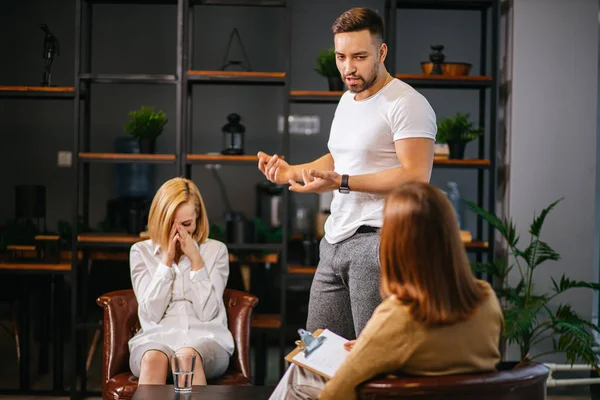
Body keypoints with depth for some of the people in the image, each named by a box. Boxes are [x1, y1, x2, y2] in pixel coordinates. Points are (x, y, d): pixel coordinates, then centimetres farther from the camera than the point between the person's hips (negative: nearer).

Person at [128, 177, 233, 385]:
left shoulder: (216, 250, 10)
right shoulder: (141, 251, 11)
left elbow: (207, 312, -1)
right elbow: (151, 313, -1)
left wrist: (195, 259, -5)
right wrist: (167, 259, -4)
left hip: (205, 338, 0)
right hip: (157, 337, 1)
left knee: (189, 355, -38)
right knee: (153, 358, -37)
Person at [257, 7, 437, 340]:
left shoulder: (407, 104, -10)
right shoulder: (347, 100, 19)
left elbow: (416, 177, -19)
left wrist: (341, 183, -22)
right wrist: (291, 171, 15)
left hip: (379, 241, -9)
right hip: (336, 239, 9)